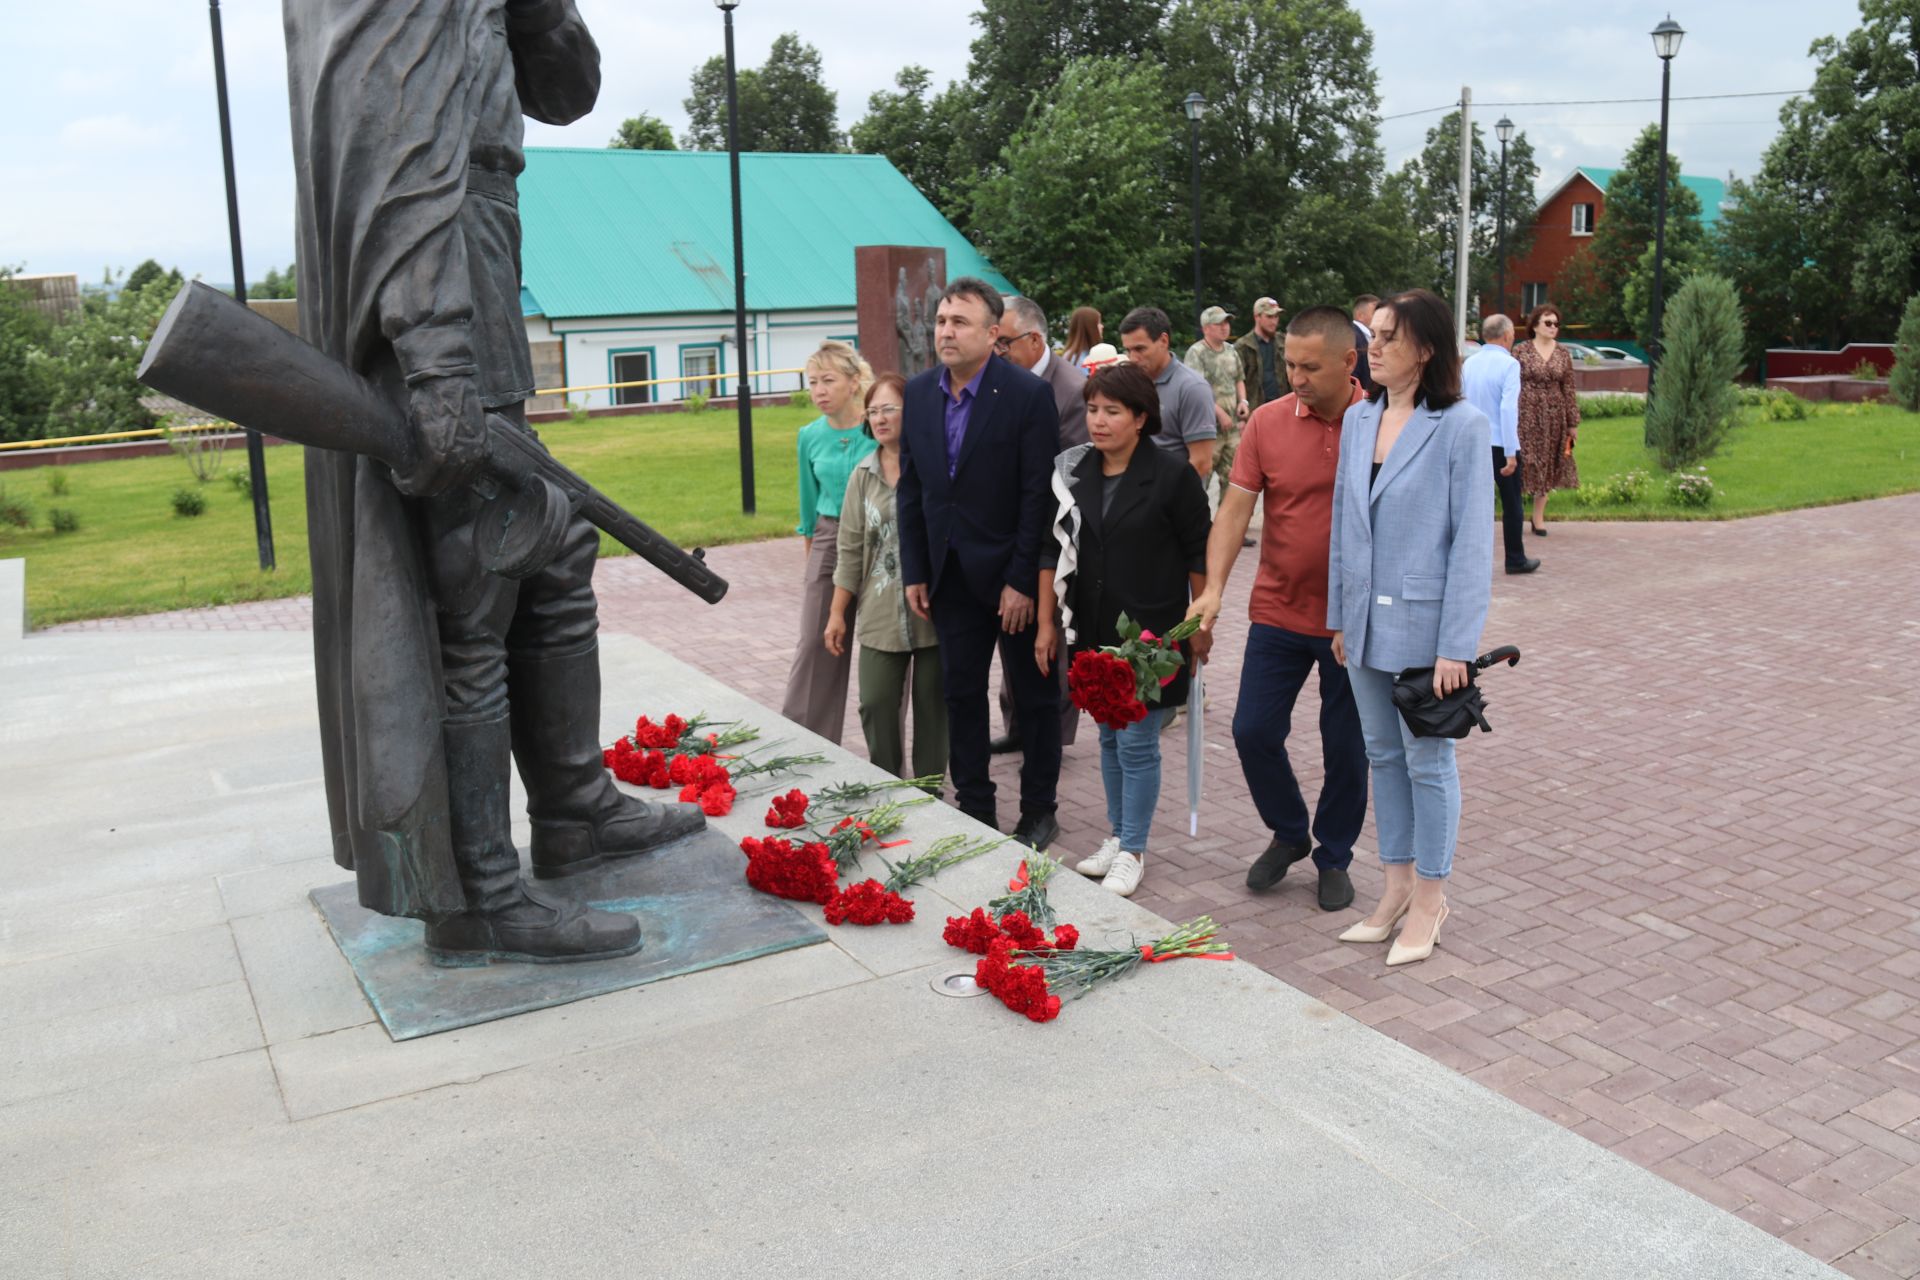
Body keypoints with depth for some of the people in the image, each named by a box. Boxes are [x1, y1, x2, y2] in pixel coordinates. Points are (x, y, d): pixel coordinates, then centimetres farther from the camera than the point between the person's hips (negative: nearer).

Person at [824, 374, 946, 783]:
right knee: (876, 705, 1)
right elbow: (850, 549, 10)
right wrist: (837, 613, 9)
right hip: (880, 615, 3)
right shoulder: (864, 474, 7)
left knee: (931, 706, 7)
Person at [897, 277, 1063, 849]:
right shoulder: (919, 393, 3)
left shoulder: (1028, 394, -14)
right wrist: (915, 571, 4)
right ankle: (975, 807, 25)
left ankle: (1039, 811, 23)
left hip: (1014, 574, -5)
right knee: (961, 693, 12)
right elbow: (911, 486, 7)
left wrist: (1023, 580, -17)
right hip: (951, 574, 5)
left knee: (1034, 695, 9)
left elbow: (1038, 494, -15)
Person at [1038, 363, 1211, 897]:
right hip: (1094, 628, 5)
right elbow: (1053, 547, 8)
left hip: (1151, 631, -5)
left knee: (1137, 743, -1)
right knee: (1109, 737, 16)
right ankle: (1116, 835, 30)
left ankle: (1132, 851, 12)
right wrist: (1047, 623, 6)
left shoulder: (1171, 475, -10)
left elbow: (1199, 554, -4)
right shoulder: (1072, 471, 3)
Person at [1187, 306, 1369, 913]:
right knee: (1253, 730, 3)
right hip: (1278, 610, 2)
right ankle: (1288, 834, 29)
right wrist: (1214, 587, -17)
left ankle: (1334, 857, 30)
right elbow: (1235, 508, -5)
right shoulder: (1267, 421, -4)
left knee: (1346, 748, 9)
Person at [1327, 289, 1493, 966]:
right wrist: (1340, 617, 11)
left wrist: (1457, 645, -15)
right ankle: (1397, 885, 28)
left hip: (1423, 621, -6)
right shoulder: (1359, 419, 6)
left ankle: (1429, 896, 20)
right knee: (1383, 753, 14)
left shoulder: (1462, 425, -11)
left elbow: (1473, 540, -12)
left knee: (1427, 759, 6)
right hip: (1367, 618, 6)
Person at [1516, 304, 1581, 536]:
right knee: (1521, 464, -5)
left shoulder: (1563, 355, 8)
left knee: (1547, 467, 7)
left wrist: (1573, 423, 7)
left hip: (1553, 418, 3)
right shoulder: (1521, 351, -1)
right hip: (1525, 416, -3)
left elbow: (1569, 391, 9)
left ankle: (1539, 518, 16)